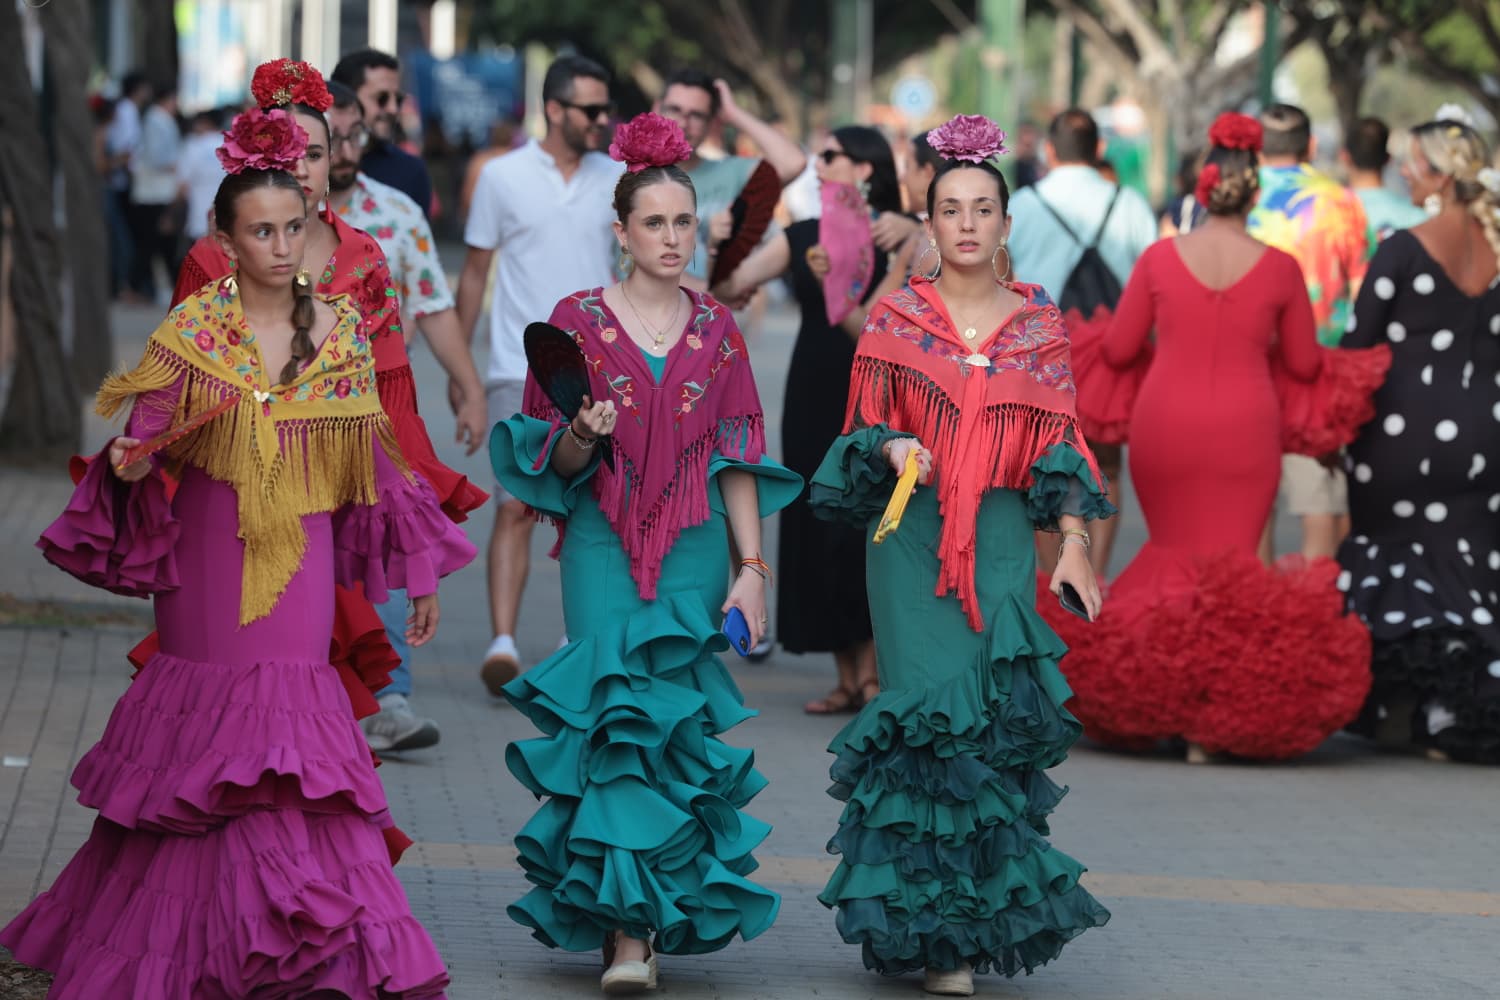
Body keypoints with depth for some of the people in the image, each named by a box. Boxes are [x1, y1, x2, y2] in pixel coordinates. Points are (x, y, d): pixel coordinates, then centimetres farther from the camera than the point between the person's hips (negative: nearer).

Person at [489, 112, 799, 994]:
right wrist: (582, 435, -17)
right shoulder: (579, 322, 2)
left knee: (674, 722, -6)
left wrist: (752, 567, 1)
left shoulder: (716, 331, 9)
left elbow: (738, 460, 8)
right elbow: (553, 463, 5)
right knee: (619, 713, -13)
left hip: (694, 553, 2)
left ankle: (639, 920, 2)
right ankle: (629, 925, -10)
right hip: (605, 546, -2)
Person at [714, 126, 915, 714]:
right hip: (813, 399, 5)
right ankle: (847, 679, 9)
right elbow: (729, 288, 1)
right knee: (816, 531, 4)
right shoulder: (804, 237, 9)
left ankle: (872, 672, -2)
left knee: (860, 530, -9)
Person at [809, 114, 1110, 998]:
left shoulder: (1039, 323, 9)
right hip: (913, 541, -1)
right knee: (936, 715, -10)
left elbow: (1061, 442, 8)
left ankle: (968, 917, 5)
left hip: (1002, 544, 1)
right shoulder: (896, 319, 7)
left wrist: (1074, 542, -2)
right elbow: (866, 433, 9)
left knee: (995, 718, -8)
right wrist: (893, 450, -13)